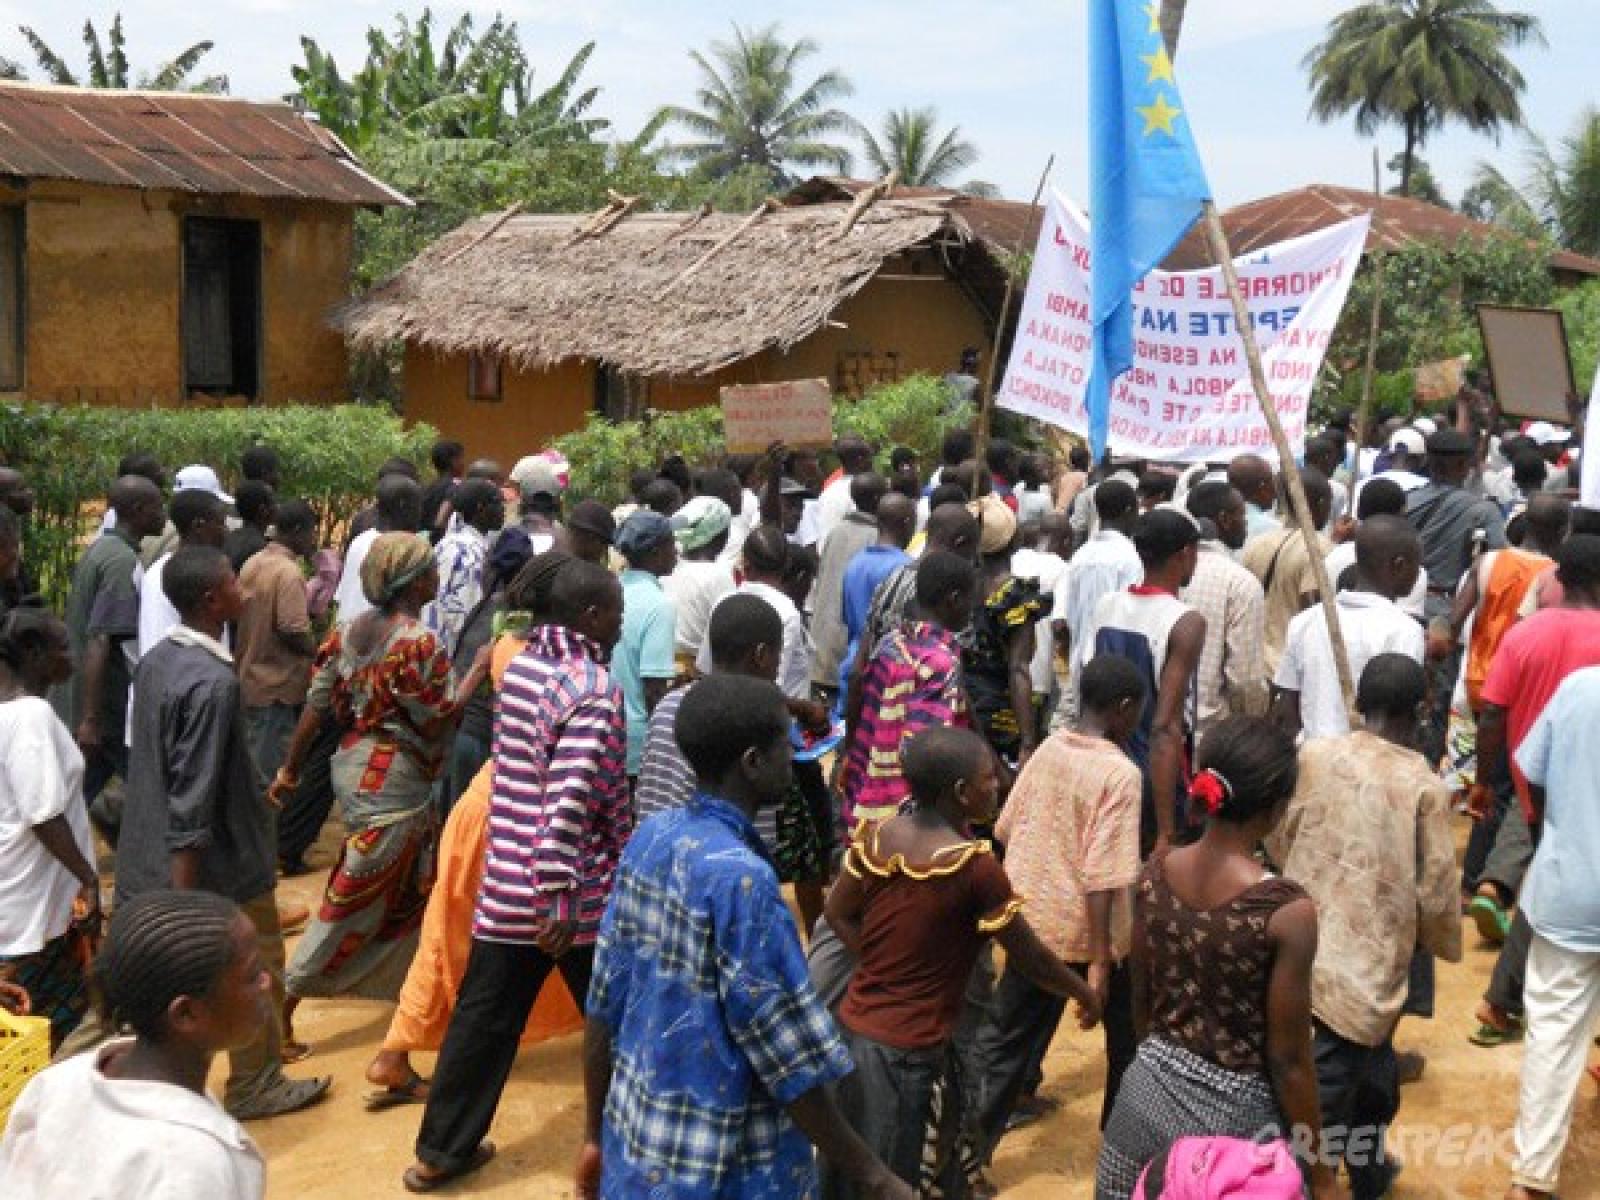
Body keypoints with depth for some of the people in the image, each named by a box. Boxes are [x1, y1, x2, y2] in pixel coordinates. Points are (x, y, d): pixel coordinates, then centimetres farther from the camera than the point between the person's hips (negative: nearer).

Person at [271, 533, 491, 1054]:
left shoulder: (350, 630, 4)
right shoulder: (418, 643, -19)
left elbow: (316, 705, 4)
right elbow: (439, 719, -17)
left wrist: (290, 769, 10)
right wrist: (479, 668, -9)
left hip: (353, 764, 9)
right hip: (394, 781, -9)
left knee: (408, 894, 21)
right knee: (353, 901, 0)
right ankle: (283, 1004, 3)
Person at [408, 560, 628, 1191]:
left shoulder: (520, 665, 7)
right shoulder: (595, 687, -17)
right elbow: (573, 797, -26)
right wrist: (560, 895, -27)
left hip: (506, 881, 7)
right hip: (577, 892, -7)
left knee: (483, 1015, 14)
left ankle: (441, 1148, 21)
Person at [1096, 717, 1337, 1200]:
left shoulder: (1155, 874, -8)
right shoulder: (1287, 910, -23)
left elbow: (1141, 1003, 5)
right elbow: (1287, 1061, -16)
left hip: (1149, 1093, 5)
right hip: (1232, 1114, -5)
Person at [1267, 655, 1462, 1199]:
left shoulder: (1312, 756, -3)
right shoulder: (1423, 786, -14)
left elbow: (1277, 838, 8)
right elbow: (1437, 887, -9)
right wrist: (1445, 944, 11)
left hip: (1303, 945, 5)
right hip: (1367, 960, -5)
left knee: (1368, 1062, 26)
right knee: (1330, 1084, 9)